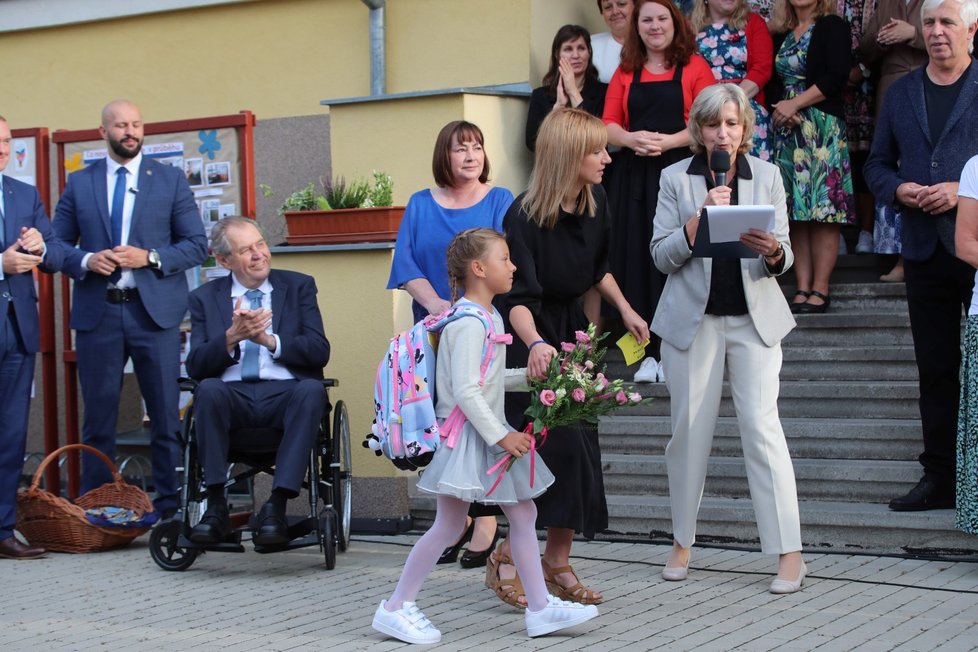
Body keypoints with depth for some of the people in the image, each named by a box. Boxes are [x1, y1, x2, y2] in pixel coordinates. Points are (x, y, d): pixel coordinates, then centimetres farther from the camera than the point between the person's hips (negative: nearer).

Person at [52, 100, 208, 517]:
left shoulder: (171, 180, 7)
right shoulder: (79, 184, 10)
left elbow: (197, 245, 4)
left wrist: (150, 258, -11)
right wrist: (86, 261, -10)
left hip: (155, 312, -1)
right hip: (97, 314, 1)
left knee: (166, 416, 1)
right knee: (98, 417, 5)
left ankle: (169, 508, 9)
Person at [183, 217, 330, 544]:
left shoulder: (299, 286, 13)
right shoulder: (205, 297, 14)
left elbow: (319, 351, 2)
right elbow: (195, 366, 2)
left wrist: (270, 340, -12)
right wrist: (231, 337, -15)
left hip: (286, 393, 0)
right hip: (232, 397, 0)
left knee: (312, 390, -33)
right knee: (209, 389, -33)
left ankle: (276, 505, -34)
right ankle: (216, 507, -27)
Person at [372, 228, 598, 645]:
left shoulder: (488, 317, 12)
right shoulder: (470, 323, -19)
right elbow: (465, 391, -24)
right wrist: (500, 436, -22)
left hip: (490, 432, 10)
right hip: (467, 435, -10)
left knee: (523, 514, 9)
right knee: (448, 525, -3)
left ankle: (540, 608, 15)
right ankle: (396, 608, 8)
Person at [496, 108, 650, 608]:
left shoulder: (594, 203, -2)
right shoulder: (524, 217, -23)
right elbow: (518, 299, -30)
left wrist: (625, 309, 13)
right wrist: (536, 344, -47)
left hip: (572, 330, 7)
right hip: (530, 337, -7)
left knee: (580, 447, 5)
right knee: (556, 445, -15)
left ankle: (557, 563, 15)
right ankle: (507, 561, -3)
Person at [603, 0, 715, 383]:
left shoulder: (694, 67, 4)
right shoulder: (626, 72, 13)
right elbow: (608, 124, 8)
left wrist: (666, 142, -16)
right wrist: (630, 138, -12)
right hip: (634, 175, 3)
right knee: (637, 257, 0)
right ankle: (647, 353, 4)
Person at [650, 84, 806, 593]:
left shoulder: (767, 175, 5)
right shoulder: (676, 178, 2)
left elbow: (784, 255, 3)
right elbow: (661, 256, -3)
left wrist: (772, 252, -20)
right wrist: (700, 218, -17)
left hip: (753, 317, 0)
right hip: (692, 318, 1)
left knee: (762, 427, -9)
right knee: (689, 431, 6)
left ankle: (789, 552, -6)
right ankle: (682, 541, 22)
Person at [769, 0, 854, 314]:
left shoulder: (833, 27, 1)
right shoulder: (781, 35, 17)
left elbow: (836, 77, -10)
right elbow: (775, 82, 15)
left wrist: (795, 104, -11)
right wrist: (778, 108, -6)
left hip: (822, 127, -5)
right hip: (786, 129, 5)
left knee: (822, 207, -8)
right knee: (795, 210, 1)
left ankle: (820, 289, -9)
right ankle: (802, 289, 2)